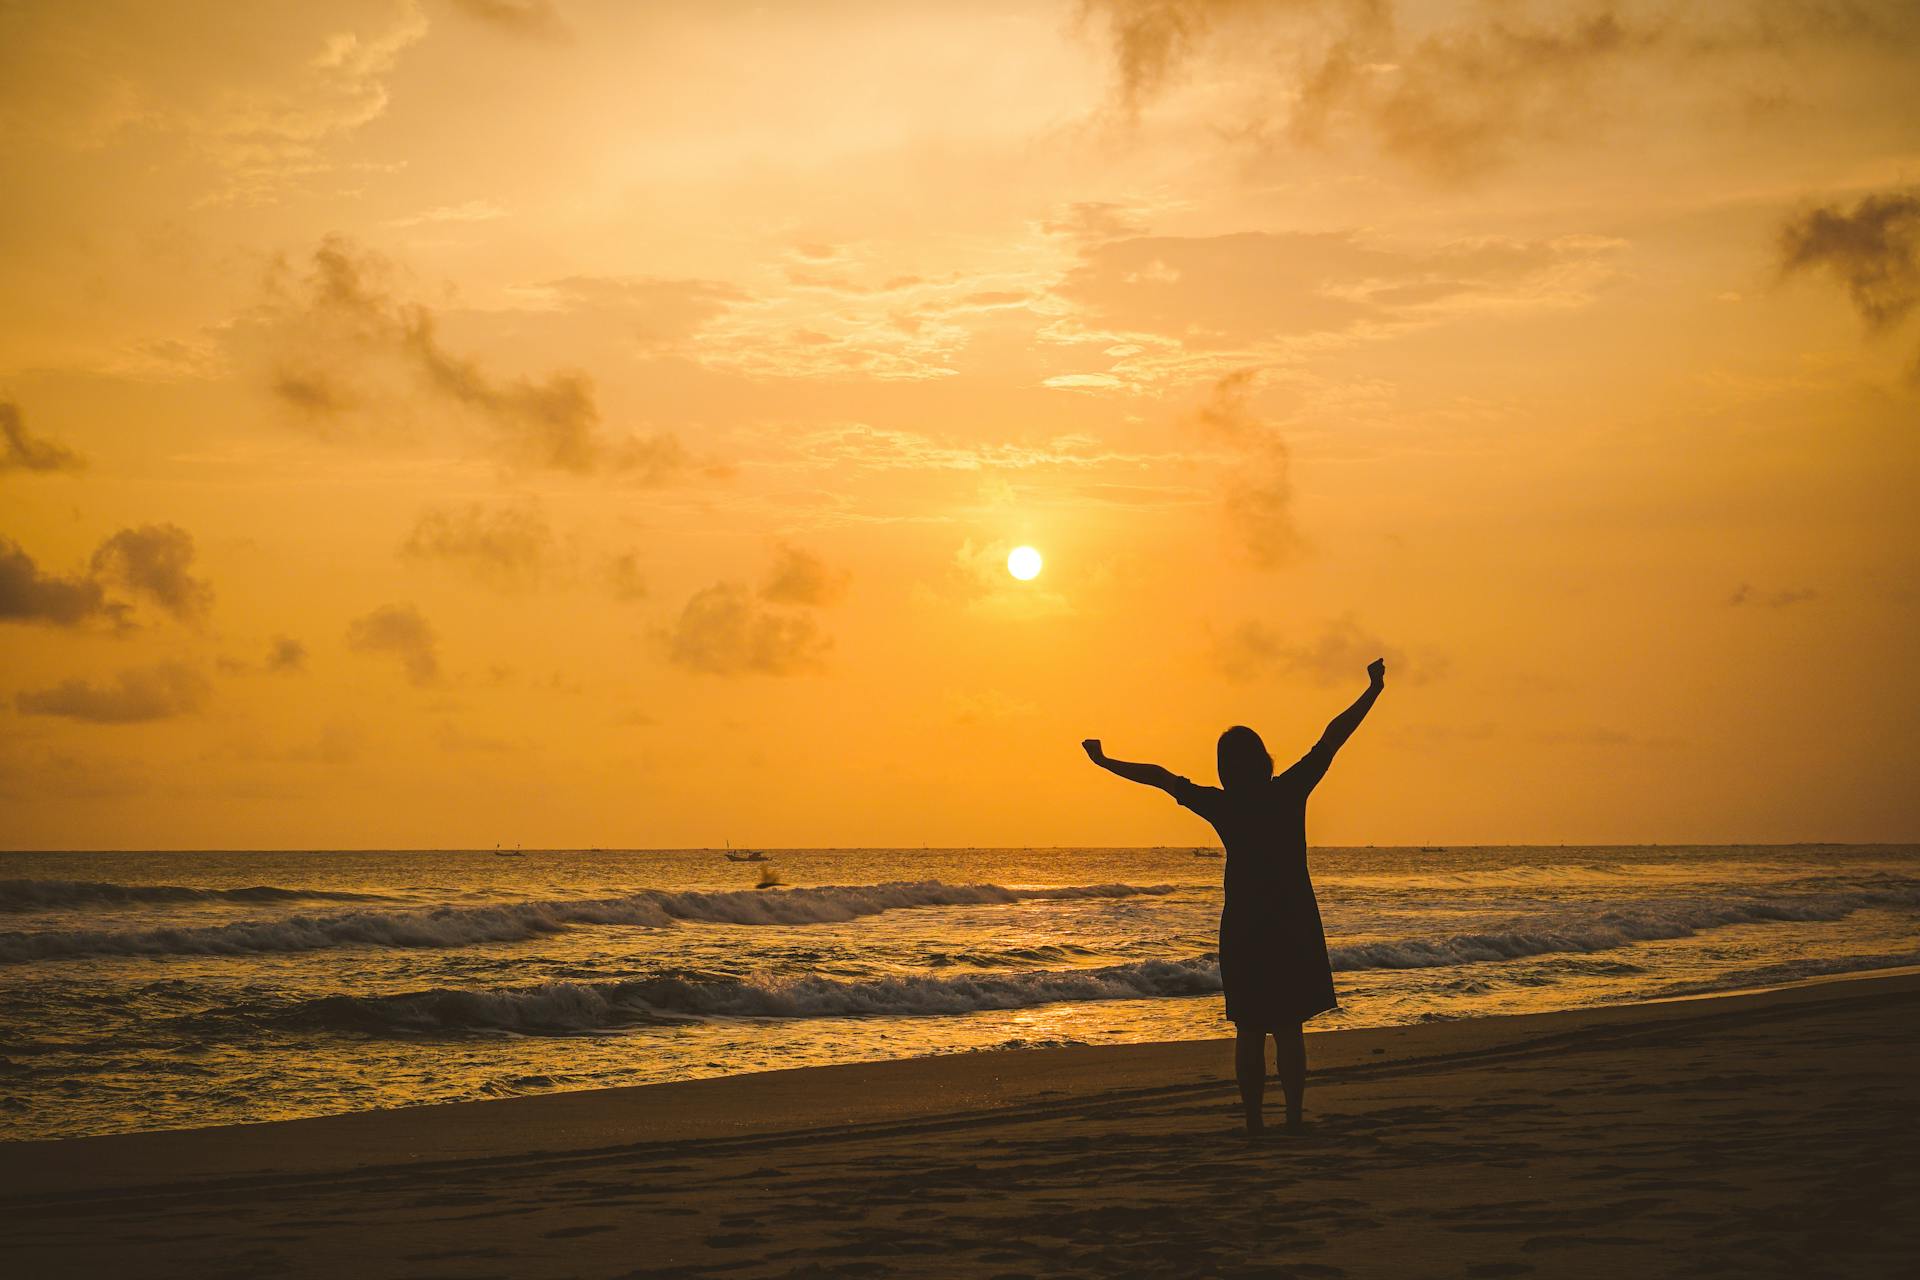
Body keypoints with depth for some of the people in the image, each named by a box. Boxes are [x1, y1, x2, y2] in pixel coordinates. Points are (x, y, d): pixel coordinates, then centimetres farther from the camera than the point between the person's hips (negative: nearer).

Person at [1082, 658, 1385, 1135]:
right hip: (1294, 925, 0)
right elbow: (1333, 738, 1)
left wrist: (1106, 762, 14)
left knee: (1249, 1031, 6)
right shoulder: (1290, 792, -5)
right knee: (1289, 1028, 5)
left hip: (1242, 928, 0)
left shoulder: (1220, 805, -5)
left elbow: (1160, 777, 3)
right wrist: (1372, 690, 7)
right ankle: (1294, 1118, 3)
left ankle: (1253, 1121, 4)